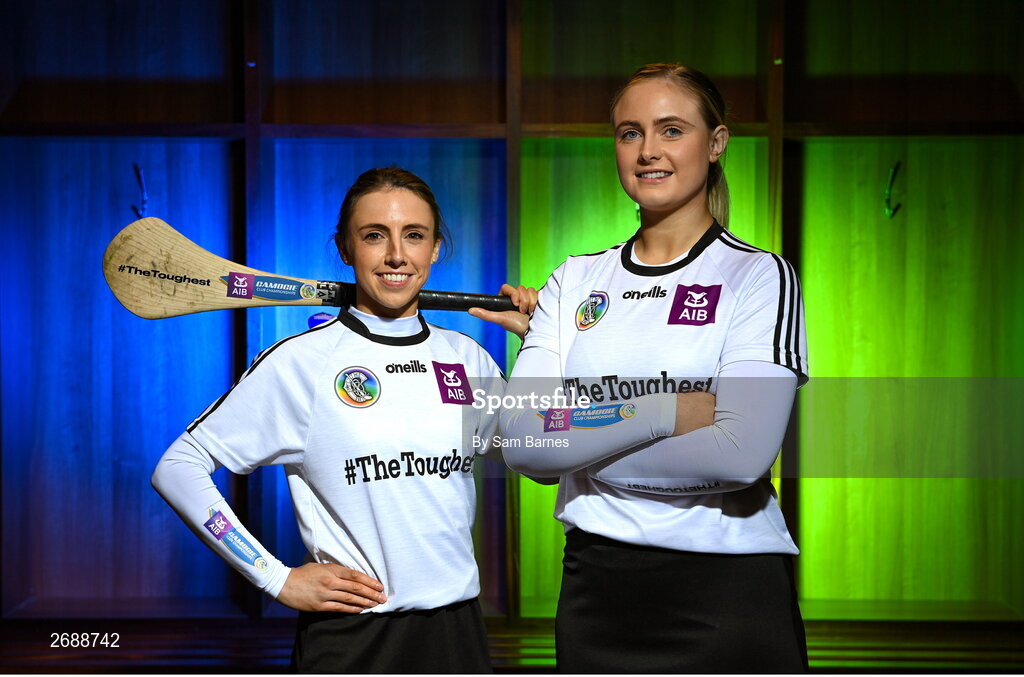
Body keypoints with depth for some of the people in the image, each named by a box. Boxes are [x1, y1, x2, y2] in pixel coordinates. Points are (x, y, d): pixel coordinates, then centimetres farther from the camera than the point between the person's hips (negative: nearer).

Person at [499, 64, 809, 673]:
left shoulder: (760, 275, -4)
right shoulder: (576, 280, 7)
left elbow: (742, 453, -19)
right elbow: (520, 439, -6)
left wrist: (578, 446, -12)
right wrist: (669, 409, -15)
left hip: (728, 584, -3)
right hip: (596, 583, 4)